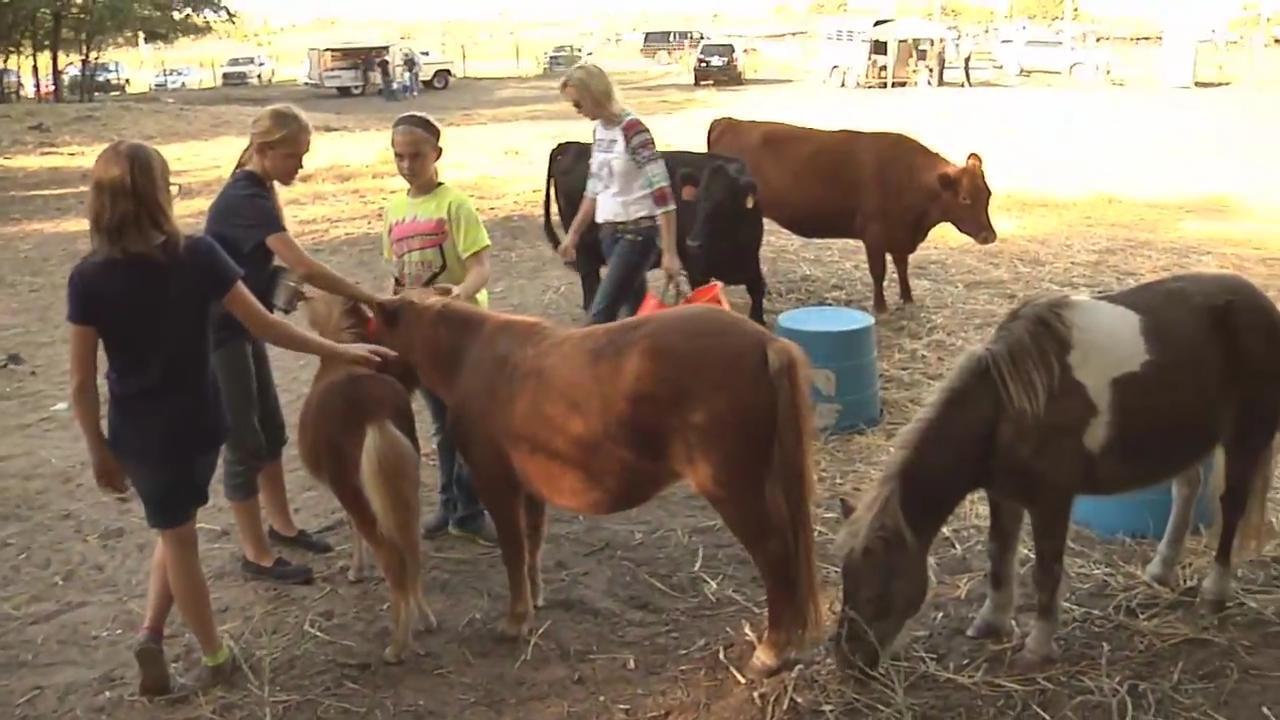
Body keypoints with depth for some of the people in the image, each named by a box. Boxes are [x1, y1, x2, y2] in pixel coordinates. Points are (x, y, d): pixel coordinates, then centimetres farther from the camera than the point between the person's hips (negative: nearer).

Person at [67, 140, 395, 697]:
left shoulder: (88, 278, -13)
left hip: (139, 435, 0)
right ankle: (154, 632, 19)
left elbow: (82, 383, -8)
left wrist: (99, 451, 5)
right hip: (198, 424, 1)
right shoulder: (198, 256, -14)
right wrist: (338, 350, 1)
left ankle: (215, 658, 23)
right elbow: (264, 326, -10)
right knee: (175, 529, 25)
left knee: (176, 535, 18)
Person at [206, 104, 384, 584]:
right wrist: (371, 300, -29)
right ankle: (256, 555, 13)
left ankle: (281, 524, 34)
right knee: (244, 443, 0)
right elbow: (302, 266, -33)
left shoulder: (256, 191, 6)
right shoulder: (246, 199, -25)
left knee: (271, 430, 18)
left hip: (243, 325, 10)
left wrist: (280, 282, -4)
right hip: (220, 333, -10)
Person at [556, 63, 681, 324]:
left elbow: (662, 193, -20)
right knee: (636, 312, 12)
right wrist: (573, 234, 22)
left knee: (600, 315, -9)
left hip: (638, 232, -8)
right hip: (610, 232, 8)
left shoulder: (632, 130, -17)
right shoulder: (599, 131, 8)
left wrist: (669, 253, -23)